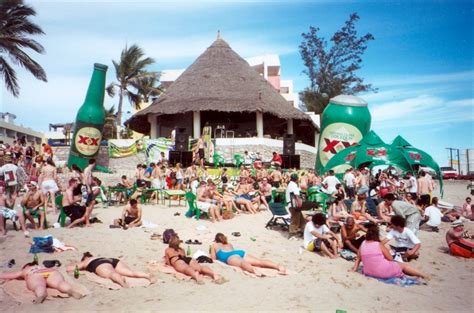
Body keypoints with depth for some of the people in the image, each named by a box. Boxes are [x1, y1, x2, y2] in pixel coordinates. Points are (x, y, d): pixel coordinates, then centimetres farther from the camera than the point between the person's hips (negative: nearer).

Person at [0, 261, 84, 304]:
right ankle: (71, 290, -60)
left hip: (34, 276, -2)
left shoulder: (24, 270, 40)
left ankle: (41, 294, -68)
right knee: (60, 283, -27)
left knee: (39, 287, -33)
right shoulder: (42, 267, 46)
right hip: (52, 272, 2)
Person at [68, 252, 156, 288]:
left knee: (111, 274, -35)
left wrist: (75, 266, 56)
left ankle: (121, 279, -69)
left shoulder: (84, 262, 33)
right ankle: (148, 275, -43)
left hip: (101, 265, -4)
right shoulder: (98, 258, 45)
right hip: (113, 260, 5)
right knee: (131, 272, -17)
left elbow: (68, 268, 33)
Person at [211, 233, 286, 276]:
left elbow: (213, 258, 26)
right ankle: (279, 266, -41)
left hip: (230, 256, -5)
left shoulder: (214, 245, 31)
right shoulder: (229, 244, 43)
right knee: (260, 261, -16)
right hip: (241, 252, 5)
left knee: (242, 263, -38)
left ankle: (253, 269, -73)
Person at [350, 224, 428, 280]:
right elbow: (390, 258, -5)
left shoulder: (362, 244, 0)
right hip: (384, 272, -5)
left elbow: (358, 259, 4)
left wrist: (354, 269, 13)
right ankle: (423, 275, 24)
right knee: (403, 265, 18)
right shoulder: (379, 244, -11)